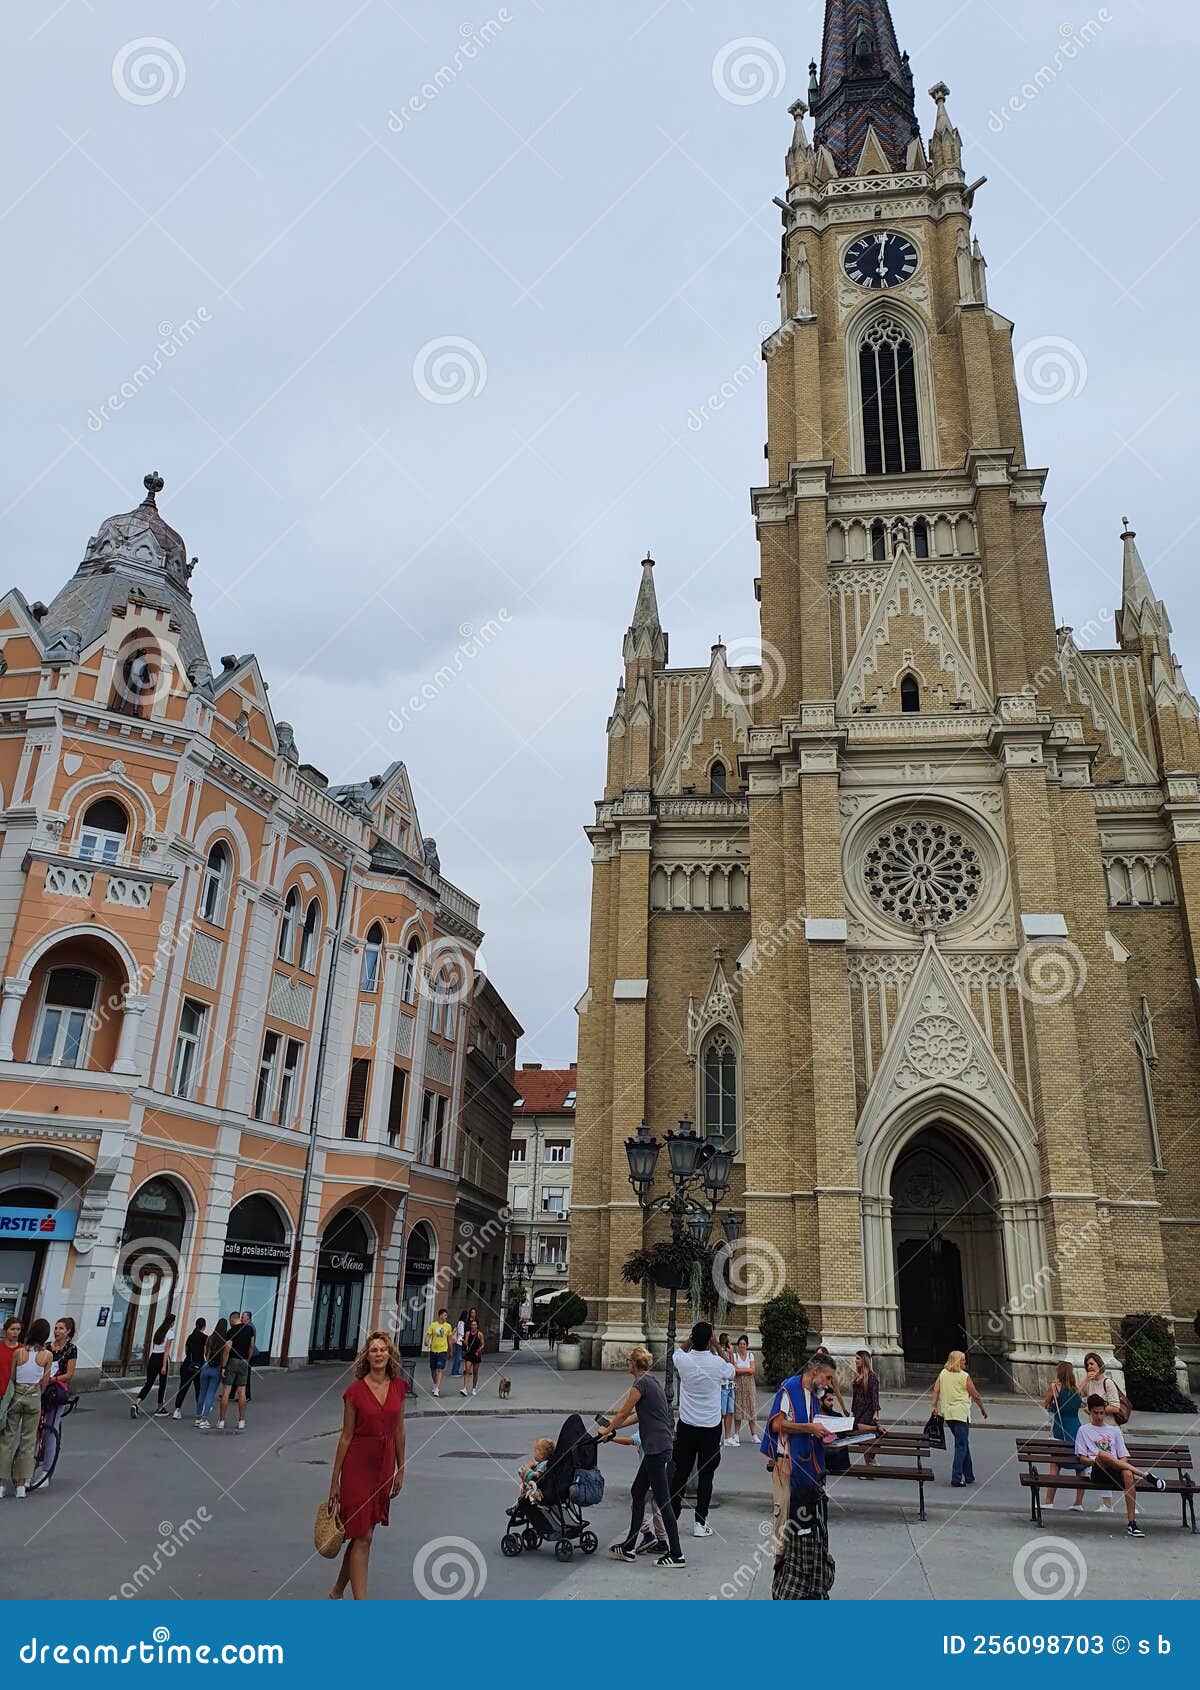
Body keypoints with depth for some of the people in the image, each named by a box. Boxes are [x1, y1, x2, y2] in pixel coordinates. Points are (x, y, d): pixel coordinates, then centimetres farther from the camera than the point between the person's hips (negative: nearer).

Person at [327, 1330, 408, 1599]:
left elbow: (399, 1431, 9)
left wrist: (400, 1470, 11)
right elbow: (346, 1436, -5)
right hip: (358, 1466, -4)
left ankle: (338, 1591, 32)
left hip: (384, 1466, 4)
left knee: (361, 1533, 13)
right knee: (363, 1537, -5)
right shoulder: (355, 1391, -9)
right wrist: (335, 1481, -2)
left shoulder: (399, 1387, 1)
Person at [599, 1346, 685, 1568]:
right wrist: (614, 1427, 31)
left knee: (662, 1500, -3)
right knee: (637, 1493, 15)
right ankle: (629, 1547, 21)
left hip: (655, 1448, -10)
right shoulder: (652, 1381, 16)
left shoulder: (641, 1383, -12)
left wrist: (608, 1431, 12)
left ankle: (676, 1555, 2)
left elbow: (623, 1412, -5)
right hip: (657, 1447, 10)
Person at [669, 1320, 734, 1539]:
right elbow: (731, 1372, 9)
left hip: (686, 1425, 2)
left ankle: (671, 1519, 16)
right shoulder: (717, 1363, -16)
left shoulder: (683, 1360, -12)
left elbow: (679, 1350, 15)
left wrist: (693, 1338, 18)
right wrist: (717, 1347, 11)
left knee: (680, 1472, 10)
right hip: (711, 1426, -2)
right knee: (706, 1474, 6)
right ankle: (700, 1523, 8)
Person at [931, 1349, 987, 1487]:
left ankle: (969, 1476, 24)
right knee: (961, 1446, -3)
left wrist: (934, 1406, -3)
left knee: (963, 1444, 18)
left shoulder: (943, 1374, 9)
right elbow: (976, 1396, -1)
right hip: (961, 1412, -6)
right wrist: (983, 1410, 13)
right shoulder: (965, 1376, -6)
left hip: (946, 1413, 6)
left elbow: (936, 1390, -1)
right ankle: (956, 1479, -10)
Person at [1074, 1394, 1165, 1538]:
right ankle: (1146, 1475, -35)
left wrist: (1117, 1464, -5)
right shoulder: (1084, 1430, 17)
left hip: (1115, 1472, 3)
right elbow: (1083, 1459, 9)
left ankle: (1132, 1523, -34)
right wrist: (1097, 1460, -11)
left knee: (1128, 1474, -36)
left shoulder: (1115, 1430, 25)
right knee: (1102, 1454, -39)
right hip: (1095, 1472, -3)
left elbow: (1124, 1457, 18)